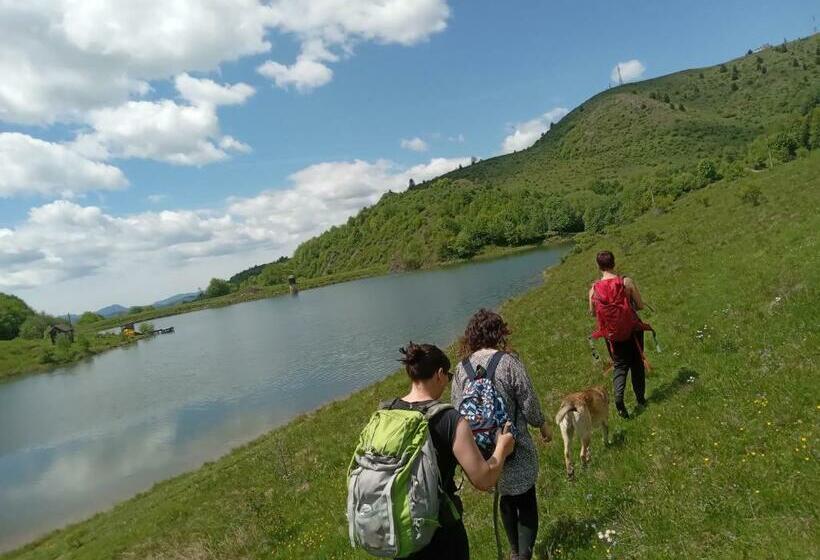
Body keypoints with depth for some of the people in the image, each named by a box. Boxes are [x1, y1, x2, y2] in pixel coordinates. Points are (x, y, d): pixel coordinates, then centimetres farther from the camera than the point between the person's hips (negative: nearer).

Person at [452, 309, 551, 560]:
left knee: (506, 499, 24)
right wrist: (542, 425, 8)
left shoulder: (461, 369, -4)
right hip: (515, 449, -5)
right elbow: (529, 404, -12)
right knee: (526, 501, 12)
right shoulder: (508, 362, -17)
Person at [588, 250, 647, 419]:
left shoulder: (594, 289, -11)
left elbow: (593, 313, 1)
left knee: (620, 365, 15)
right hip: (633, 329, 0)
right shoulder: (627, 281, -16)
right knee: (637, 363, 20)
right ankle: (641, 399, 34)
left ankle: (618, 395, -8)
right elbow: (640, 305, -8)